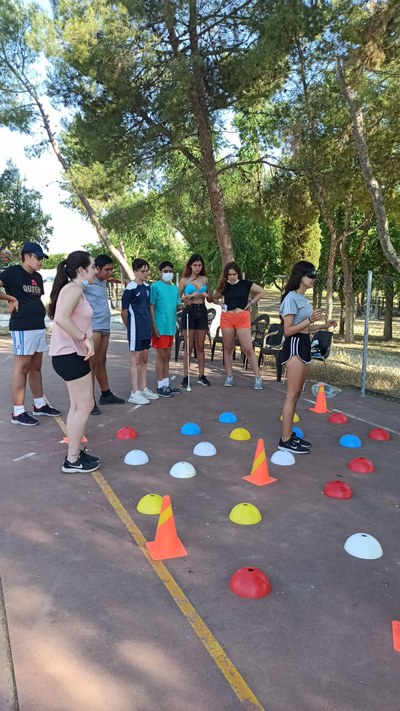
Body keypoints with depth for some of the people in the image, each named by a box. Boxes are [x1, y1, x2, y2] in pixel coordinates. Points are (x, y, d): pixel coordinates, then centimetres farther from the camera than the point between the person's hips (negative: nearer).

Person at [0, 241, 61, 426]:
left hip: (39, 327, 8)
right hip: (22, 328, -8)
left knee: (36, 367, 14)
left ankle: (39, 405, 24)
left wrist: (39, 311, 11)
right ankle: (18, 412, 2)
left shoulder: (37, 277, 16)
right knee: (22, 368, -5)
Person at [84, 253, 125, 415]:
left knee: (101, 361, 16)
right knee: (91, 363, -6)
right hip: (92, 327, -8)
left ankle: (106, 394, 25)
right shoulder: (87, 282, -12)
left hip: (105, 327, 8)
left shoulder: (103, 282, 14)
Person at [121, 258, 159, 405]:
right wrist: (130, 327, 2)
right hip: (136, 330, -7)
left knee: (144, 359, 13)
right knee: (135, 360, -2)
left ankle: (143, 389, 24)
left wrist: (149, 324, 13)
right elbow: (124, 312, -9)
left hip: (146, 329, 7)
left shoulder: (147, 287, 9)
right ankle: (134, 393, 4)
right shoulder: (130, 289, -12)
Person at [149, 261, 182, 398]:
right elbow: (151, 307, -10)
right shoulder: (155, 286, -6)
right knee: (161, 356, -2)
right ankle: (160, 386, 6)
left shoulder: (174, 288, 14)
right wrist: (154, 327, -15)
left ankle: (166, 384, 21)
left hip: (171, 327, 7)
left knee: (167, 356, 13)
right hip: (160, 327, -7)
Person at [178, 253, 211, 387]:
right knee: (188, 347, -2)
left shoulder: (205, 279, 10)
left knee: (200, 346, 7)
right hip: (189, 311, -3)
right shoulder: (184, 280, 1)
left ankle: (201, 376, 13)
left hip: (202, 311, 3)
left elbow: (209, 297, 22)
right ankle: (185, 377, 4)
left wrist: (205, 295, -1)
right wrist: (190, 296, -13)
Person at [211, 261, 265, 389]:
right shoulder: (224, 286, 8)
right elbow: (214, 298, 21)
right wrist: (221, 304, 4)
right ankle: (229, 376, 18)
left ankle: (257, 378, 0)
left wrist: (250, 303, -4)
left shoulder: (245, 283, 0)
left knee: (248, 349, -5)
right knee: (228, 348, 8)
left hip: (242, 318, -3)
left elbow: (262, 292, 0)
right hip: (227, 318, 3)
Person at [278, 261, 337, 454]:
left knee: (296, 394, 13)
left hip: (303, 346, 10)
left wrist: (323, 326, 14)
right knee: (292, 395, -8)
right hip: (294, 346, -10)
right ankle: (285, 440, -2)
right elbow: (288, 330, -18)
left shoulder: (303, 298, 16)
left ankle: (289, 434, 22)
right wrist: (311, 320, -24)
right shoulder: (291, 298, -13)